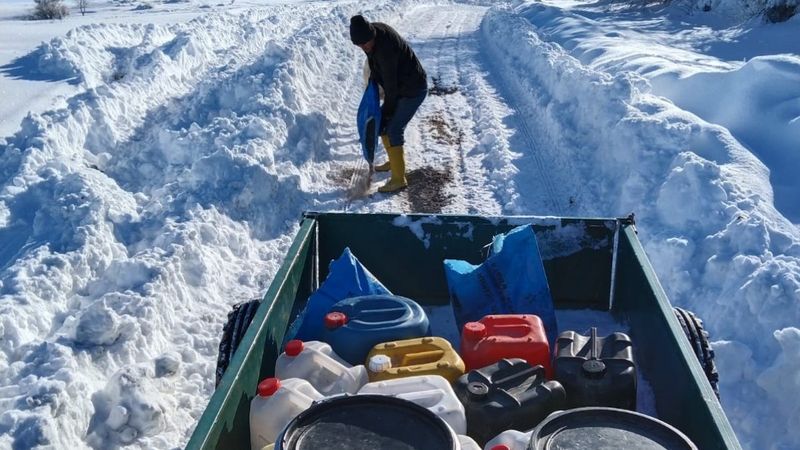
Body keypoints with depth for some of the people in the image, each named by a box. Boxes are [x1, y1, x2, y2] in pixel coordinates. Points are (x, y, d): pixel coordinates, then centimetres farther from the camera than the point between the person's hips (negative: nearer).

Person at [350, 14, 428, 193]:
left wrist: (388, 109, -13)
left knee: (393, 130, -12)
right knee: (380, 123, 13)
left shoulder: (385, 48, -32)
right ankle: (394, 161, 31)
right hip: (400, 87, 9)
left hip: (413, 90, -9)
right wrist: (373, 79, 7)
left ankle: (399, 179, -6)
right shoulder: (373, 30, -7)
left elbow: (390, 82, -23)